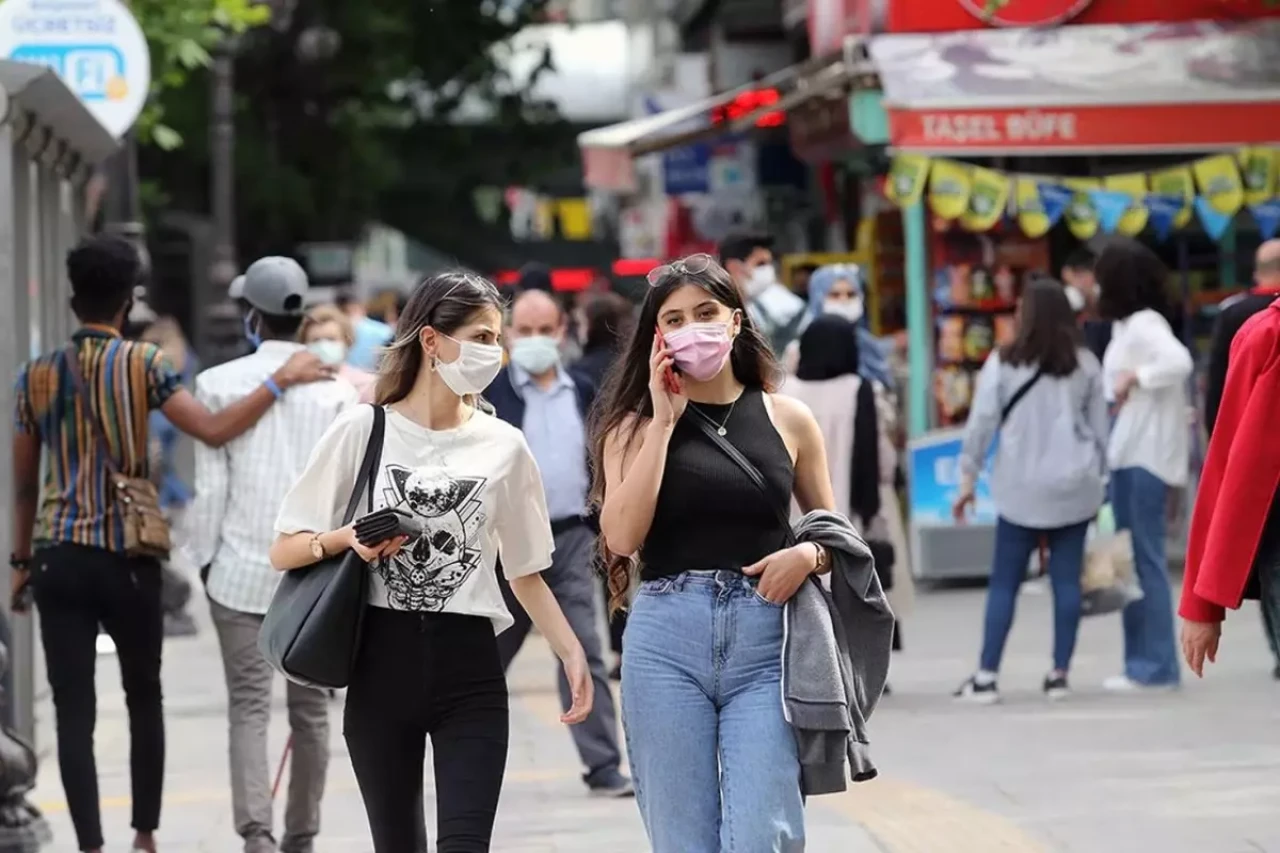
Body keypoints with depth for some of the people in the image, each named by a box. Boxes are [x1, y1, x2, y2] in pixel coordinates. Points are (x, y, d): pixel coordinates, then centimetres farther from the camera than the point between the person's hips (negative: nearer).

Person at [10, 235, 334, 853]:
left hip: (57, 557, 1)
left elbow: (23, 482, 9)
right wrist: (281, 381, -10)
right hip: (127, 558, -1)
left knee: (74, 711, 0)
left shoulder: (36, 375, 4)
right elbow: (214, 430, -17)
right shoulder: (143, 364, -6)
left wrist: (21, 560, 18)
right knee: (144, 698, 17)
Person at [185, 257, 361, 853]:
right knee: (310, 709, 11)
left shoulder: (219, 384, -4)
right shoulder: (337, 388, -2)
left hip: (241, 567, -1)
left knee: (248, 707, -1)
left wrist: (205, 558, 6)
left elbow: (210, 485, -4)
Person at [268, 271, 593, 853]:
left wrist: (571, 651, 0)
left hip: (470, 671, 0)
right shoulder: (362, 430, 0)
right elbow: (284, 551, 1)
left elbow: (525, 571, 13)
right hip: (382, 664, 0)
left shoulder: (503, 446, 5)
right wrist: (348, 539, -17)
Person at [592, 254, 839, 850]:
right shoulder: (636, 423, 8)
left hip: (766, 643, 0)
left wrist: (807, 554, -7)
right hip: (667, 640, 0)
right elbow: (622, 536, -8)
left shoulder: (786, 418, 9)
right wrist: (663, 420, -6)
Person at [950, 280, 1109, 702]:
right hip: (1075, 487, 2)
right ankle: (1059, 673, 4)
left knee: (1004, 582, 2)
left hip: (1022, 489, -2)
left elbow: (981, 422, -3)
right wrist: (1100, 479, 18)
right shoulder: (1085, 364, 6)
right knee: (1067, 579, 5)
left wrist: (968, 477, 3)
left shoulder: (1003, 363, -2)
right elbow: (1100, 427, 10)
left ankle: (986, 676, 0)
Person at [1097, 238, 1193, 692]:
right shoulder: (1126, 325, 16)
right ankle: (1144, 661, 14)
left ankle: (1155, 665, -5)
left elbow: (1179, 362, -30)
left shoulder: (1145, 325, -13)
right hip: (1127, 454, 10)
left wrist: (1134, 377, -20)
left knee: (1145, 560, -7)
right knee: (1133, 560, 10)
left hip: (1145, 456, -10)